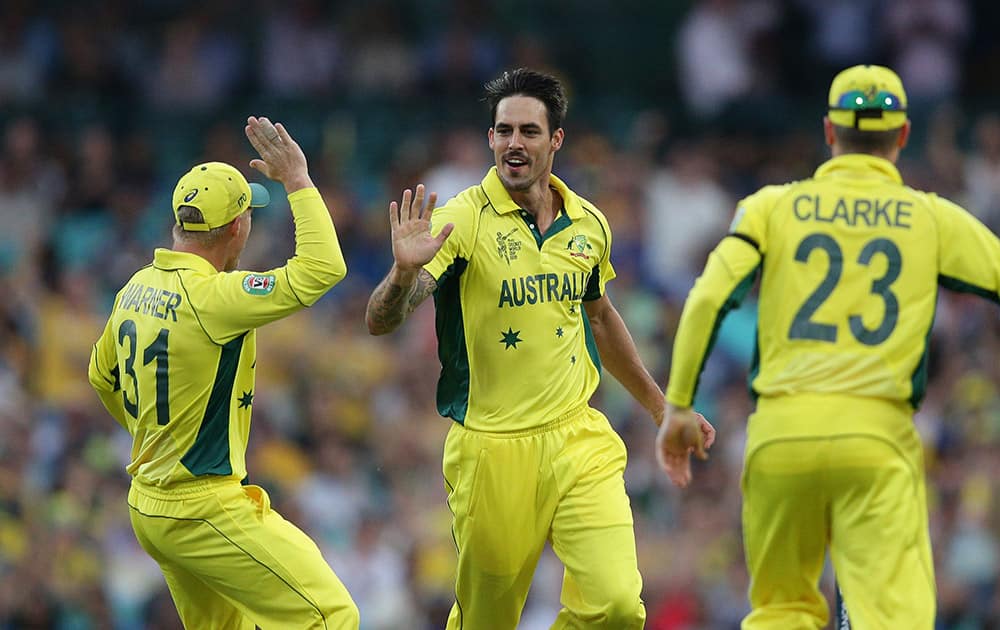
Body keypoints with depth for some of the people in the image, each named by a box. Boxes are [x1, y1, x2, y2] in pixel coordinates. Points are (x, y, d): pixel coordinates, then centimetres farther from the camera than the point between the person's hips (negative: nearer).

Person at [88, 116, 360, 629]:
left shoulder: (135, 290, 6)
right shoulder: (210, 298, -22)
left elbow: (102, 376, 22)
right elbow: (323, 270, -27)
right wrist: (297, 180, -17)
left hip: (147, 506, 10)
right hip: (205, 511, -10)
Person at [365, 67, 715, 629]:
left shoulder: (588, 224, 6)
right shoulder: (463, 220, -10)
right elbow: (381, 322, -19)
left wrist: (659, 405, 32)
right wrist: (405, 272, -40)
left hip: (579, 438, 3)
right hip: (493, 450, -3)